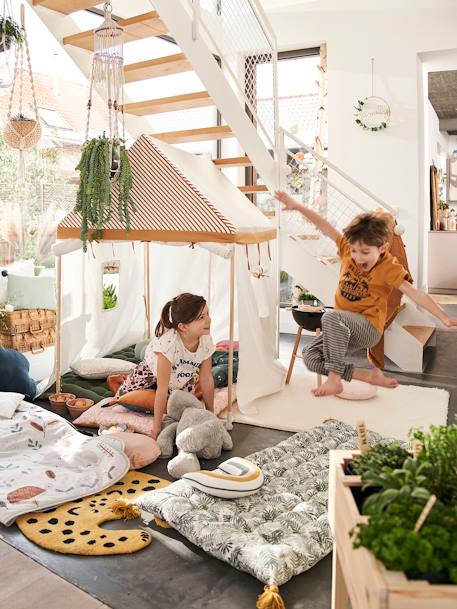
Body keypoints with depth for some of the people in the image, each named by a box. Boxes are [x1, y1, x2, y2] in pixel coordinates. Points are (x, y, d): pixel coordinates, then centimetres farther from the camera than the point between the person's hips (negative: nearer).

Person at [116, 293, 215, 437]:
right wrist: (157, 427, -32)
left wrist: (210, 413, -8)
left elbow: (207, 379, -15)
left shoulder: (206, 341, -28)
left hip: (181, 379, 4)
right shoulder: (169, 342, -44)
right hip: (151, 373, -4)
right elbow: (162, 389, -39)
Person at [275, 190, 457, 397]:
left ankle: (334, 380, -29)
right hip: (342, 330, 6)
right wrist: (298, 206, -11)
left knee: (330, 317, -36)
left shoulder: (389, 268, -12)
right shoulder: (349, 249, -1)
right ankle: (368, 376, -8)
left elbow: (415, 294, -16)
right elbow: (325, 228, -4)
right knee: (310, 358, -10)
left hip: (368, 329, -6)